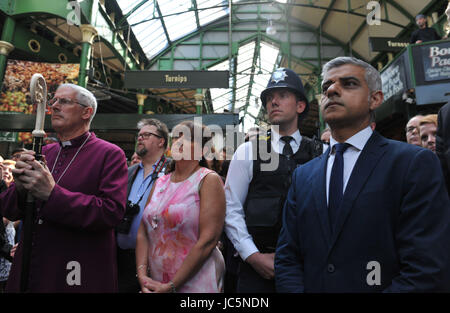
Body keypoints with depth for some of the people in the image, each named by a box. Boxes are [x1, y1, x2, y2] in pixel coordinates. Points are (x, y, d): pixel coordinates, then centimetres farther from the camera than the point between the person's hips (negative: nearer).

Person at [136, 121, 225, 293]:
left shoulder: (209, 180, -11)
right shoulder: (160, 183, 7)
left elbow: (208, 240, -18)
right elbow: (143, 233, 5)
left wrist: (172, 285, -16)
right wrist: (142, 274, -8)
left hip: (195, 284, -5)